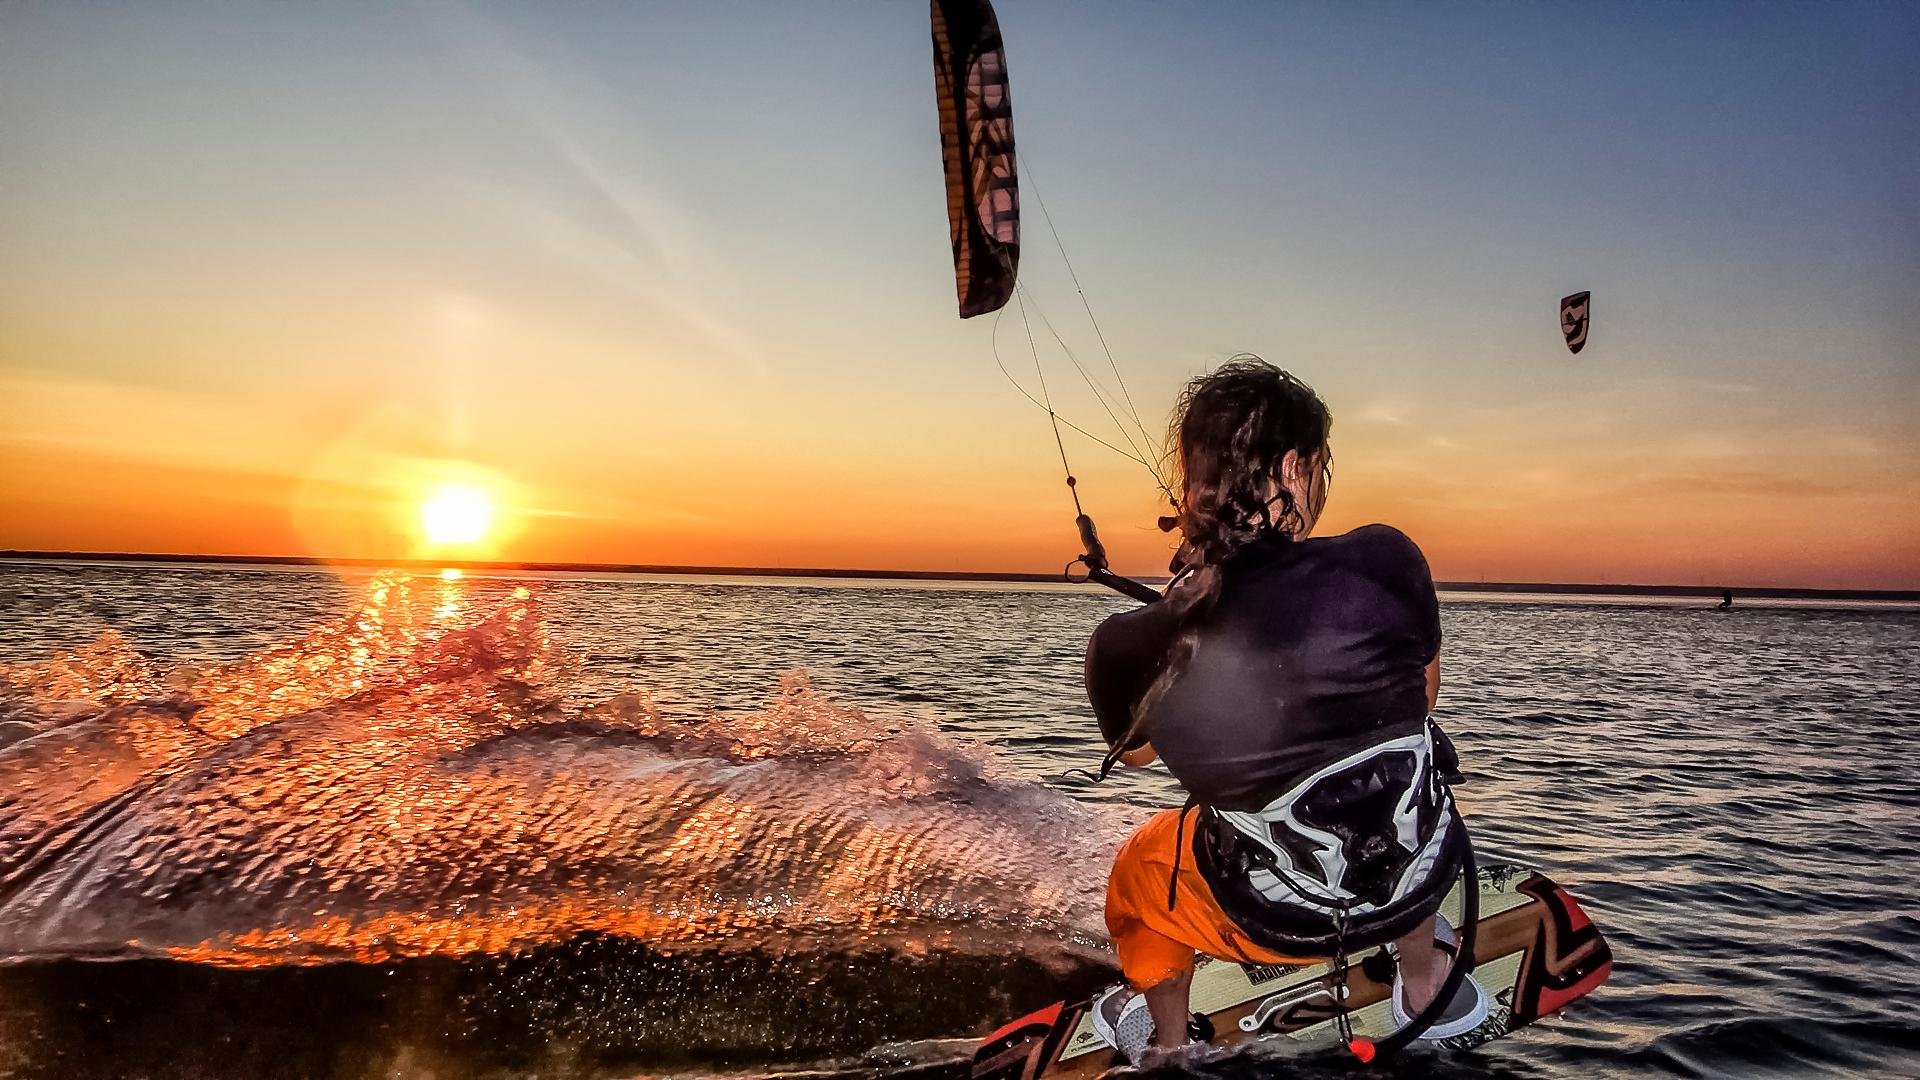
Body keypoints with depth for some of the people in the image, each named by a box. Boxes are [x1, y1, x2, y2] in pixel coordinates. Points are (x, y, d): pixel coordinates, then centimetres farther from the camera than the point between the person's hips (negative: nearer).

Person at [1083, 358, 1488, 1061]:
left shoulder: (1131, 649, -23)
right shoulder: (1386, 560, -23)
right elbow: (1425, 695, -2)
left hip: (1275, 920, -1)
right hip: (1421, 872, 2)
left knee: (1137, 873, 30)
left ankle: (1168, 1046, 55)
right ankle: (1426, 984, 56)